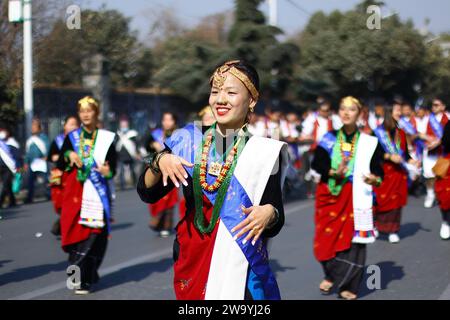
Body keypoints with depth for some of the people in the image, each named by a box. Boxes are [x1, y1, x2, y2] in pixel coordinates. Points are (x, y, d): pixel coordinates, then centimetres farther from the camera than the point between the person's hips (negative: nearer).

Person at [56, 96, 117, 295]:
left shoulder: (106, 138, 3)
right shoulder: (72, 137, 11)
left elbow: (113, 168, 0)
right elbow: (60, 166, 10)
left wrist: (108, 172, -22)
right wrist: (69, 155, -9)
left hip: (97, 194, -2)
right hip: (75, 195, 2)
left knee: (93, 236, -8)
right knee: (75, 233, -2)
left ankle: (85, 280, -3)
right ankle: (82, 275, 14)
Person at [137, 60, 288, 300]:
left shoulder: (263, 152, -6)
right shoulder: (189, 141, 1)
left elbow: (275, 225, -5)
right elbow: (147, 193, 1)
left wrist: (269, 213, -27)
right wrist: (160, 161, -16)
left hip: (239, 264, -3)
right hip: (191, 260, 3)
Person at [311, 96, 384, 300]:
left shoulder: (369, 143, -1)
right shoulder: (329, 139, 4)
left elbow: (378, 171, -1)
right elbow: (317, 163, -1)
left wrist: (374, 179, -24)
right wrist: (334, 173, -18)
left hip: (356, 197, -2)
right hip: (329, 194, 2)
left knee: (352, 239, -4)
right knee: (327, 238, 3)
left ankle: (346, 284, 9)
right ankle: (331, 274, 29)